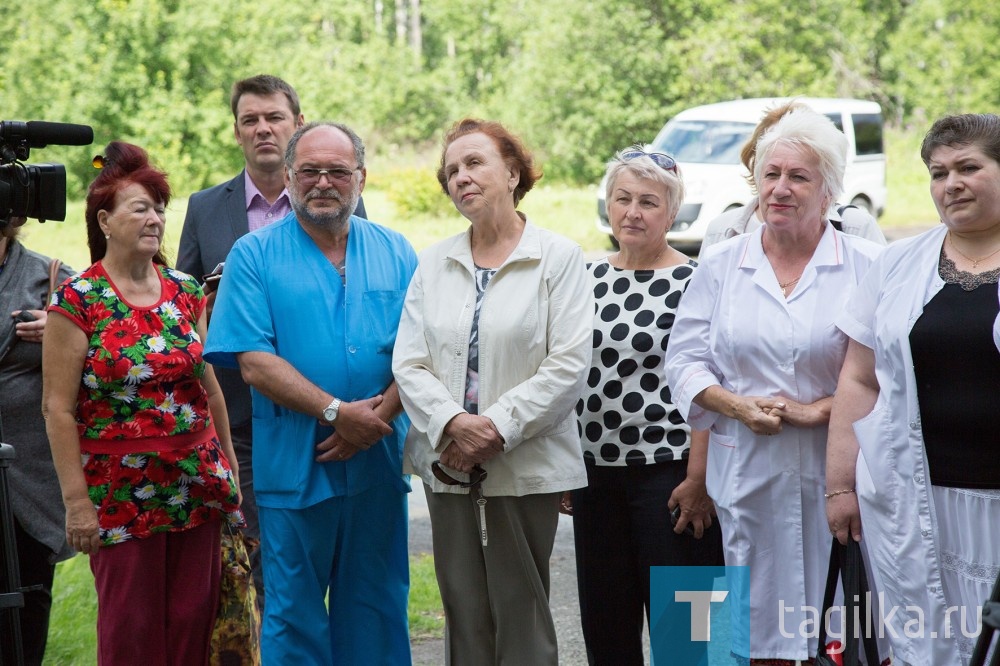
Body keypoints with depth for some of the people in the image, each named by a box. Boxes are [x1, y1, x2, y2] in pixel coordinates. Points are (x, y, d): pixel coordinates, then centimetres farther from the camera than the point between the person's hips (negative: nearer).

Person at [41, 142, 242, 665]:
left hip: (198, 487, 4)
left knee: (193, 621, 5)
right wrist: (76, 500, -12)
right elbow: (58, 409, -9)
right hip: (120, 497, -4)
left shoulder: (185, 292, 8)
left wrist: (229, 468, 15)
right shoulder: (76, 300, -7)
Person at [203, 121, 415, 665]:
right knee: (294, 611, 3)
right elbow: (254, 362, -9)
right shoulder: (254, 255, -1)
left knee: (377, 609, 9)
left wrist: (378, 416, -14)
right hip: (292, 464, -3)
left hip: (378, 463, 3)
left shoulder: (394, 253, 8)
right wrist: (337, 412, -17)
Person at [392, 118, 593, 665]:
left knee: (521, 619, -1)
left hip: (526, 468, -4)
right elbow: (409, 363, 4)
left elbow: (567, 367, -9)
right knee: (464, 617, 6)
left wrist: (497, 430, -15)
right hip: (448, 467, 4)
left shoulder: (557, 259, -1)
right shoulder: (435, 263, 11)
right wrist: (453, 424, -14)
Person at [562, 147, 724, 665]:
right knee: (604, 624, 10)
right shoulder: (588, 279, 10)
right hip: (596, 468, 6)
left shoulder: (693, 284, -7)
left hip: (668, 471, -5)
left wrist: (698, 479, -16)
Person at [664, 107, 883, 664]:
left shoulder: (867, 267, 1)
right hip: (749, 476, 2)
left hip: (838, 473, -2)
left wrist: (818, 410, -13)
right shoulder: (722, 266, 10)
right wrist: (737, 406, -7)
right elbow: (685, 360, 10)